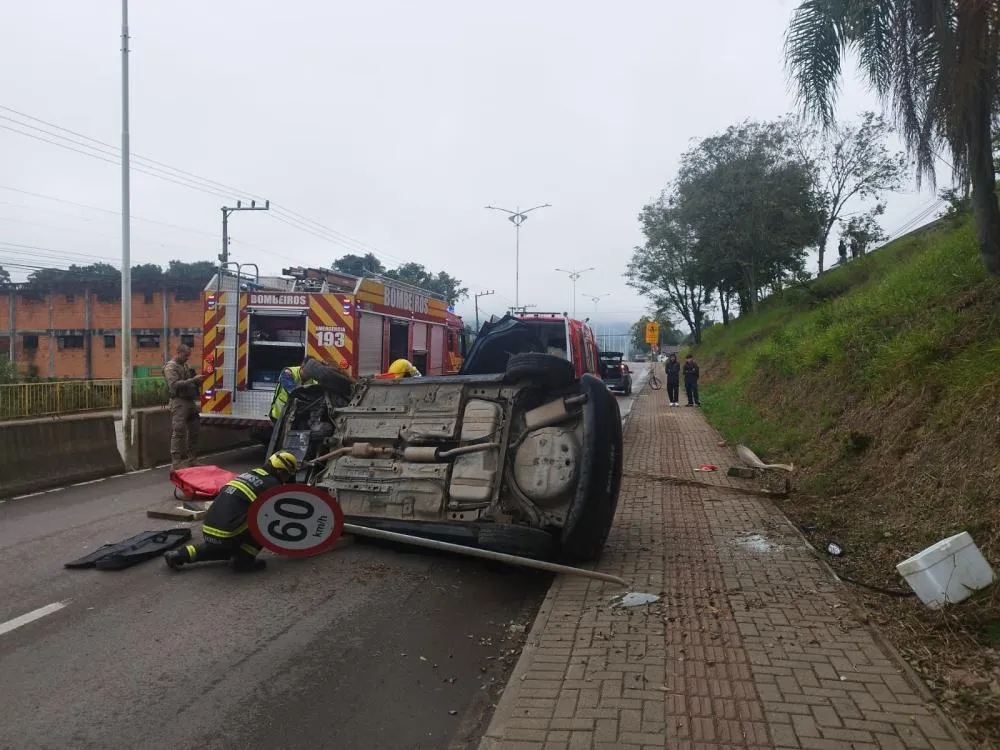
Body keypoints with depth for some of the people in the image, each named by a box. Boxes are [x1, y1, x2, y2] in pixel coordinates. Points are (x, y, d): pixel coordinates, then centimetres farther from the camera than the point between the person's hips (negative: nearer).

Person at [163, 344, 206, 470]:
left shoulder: (185, 366, 19)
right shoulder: (170, 367, -6)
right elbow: (175, 385, -19)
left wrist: (199, 381, 4)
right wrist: (193, 380, -23)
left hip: (191, 401, 9)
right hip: (179, 402, -9)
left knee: (194, 431, 10)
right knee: (178, 432, -9)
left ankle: (190, 459, 18)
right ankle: (176, 463, -7)